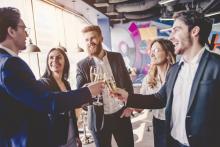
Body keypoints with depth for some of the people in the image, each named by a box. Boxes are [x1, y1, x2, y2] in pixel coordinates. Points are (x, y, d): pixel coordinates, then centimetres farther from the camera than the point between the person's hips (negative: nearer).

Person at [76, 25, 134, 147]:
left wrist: (129, 106, 1)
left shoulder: (117, 57, 1)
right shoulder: (82, 65, -5)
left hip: (121, 115, 2)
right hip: (99, 119, -1)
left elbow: (127, 82, 7)